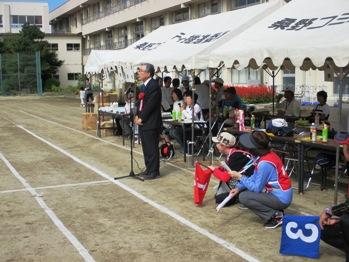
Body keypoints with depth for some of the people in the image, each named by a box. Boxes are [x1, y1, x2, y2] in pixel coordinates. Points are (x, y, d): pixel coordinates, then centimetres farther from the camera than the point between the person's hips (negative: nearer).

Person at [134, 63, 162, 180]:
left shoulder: (154, 86, -15)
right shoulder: (143, 86, 15)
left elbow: (150, 105, -19)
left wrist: (141, 118, -14)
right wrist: (137, 116, 4)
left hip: (151, 123, -9)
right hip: (143, 122, 9)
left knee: (152, 148, -2)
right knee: (146, 148, 16)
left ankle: (154, 172, 6)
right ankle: (149, 169, 26)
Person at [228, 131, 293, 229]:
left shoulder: (265, 164, -26)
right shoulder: (269, 155, 2)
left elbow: (256, 188, -19)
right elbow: (255, 177, 11)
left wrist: (240, 177, -11)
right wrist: (238, 187, 5)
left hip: (280, 199, -9)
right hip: (283, 195, 9)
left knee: (244, 197, -14)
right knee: (246, 190, 18)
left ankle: (275, 216, -8)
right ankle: (275, 211, 12)